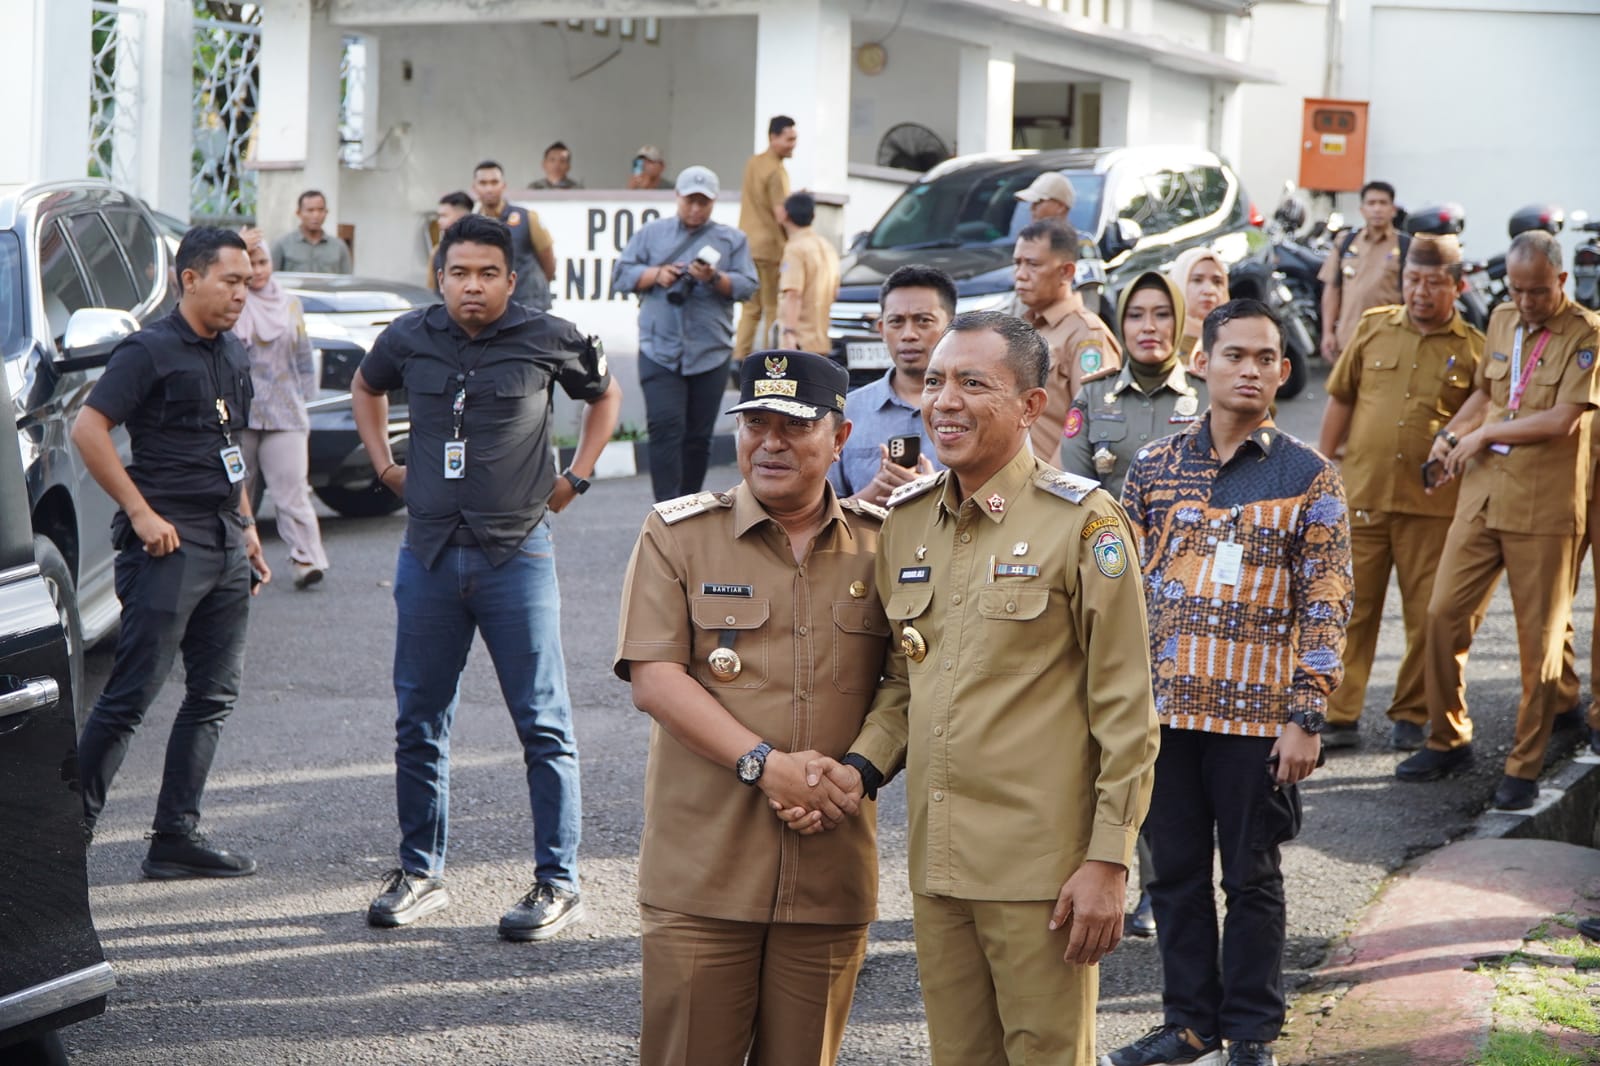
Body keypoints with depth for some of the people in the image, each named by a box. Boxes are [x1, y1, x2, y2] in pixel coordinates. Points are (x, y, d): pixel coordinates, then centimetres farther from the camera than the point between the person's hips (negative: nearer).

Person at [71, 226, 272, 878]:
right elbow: (88, 428, -16)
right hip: (169, 543, -8)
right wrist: (140, 512, -17)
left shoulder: (233, 356, 16)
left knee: (215, 695, 7)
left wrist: (247, 526, 20)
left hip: (225, 546, 8)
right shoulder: (150, 350, -9)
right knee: (132, 695, -7)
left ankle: (176, 836, 12)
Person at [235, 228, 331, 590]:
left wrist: (303, 398, 12)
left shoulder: (290, 304, 14)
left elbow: (303, 357, 18)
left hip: (284, 413, 1)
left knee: (291, 488, -8)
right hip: (237, 411, -1)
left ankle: (307, 559, -14)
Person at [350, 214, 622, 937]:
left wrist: (576, 477, 8)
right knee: (419, 722, 9)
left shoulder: (548, 340, -3)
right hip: (428, 553, 3)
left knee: (542, 725, -2)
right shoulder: (409, 338, 5)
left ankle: (558, 885, 4)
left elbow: (606, 395, 15)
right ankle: (420, 873, 21)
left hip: (517, 555, -3)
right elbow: (366, 388, 27)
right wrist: (384, 464, 16)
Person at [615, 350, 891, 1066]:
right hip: (702, 869, -2)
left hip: (831, 871, 2)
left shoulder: (881, 543, 9)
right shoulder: (677, 535, 2)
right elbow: (653, 680, -7)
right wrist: (761, 762, -16)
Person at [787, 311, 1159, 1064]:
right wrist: (863, 768, 0)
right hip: (935, 860, 6)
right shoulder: (905, 520, 9)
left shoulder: (1082, 522, -8)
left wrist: (1108, 860, -12)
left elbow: (1125, 708, -9)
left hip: (1042, 869, -6)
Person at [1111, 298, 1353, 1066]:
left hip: (1259, 715, -2)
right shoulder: (1154, 467, 4)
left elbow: (1326, 605, -4)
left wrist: (1306, 715, -10)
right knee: (1177, 872, 11)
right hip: (1165, 708, 3)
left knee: (1252, 878, 7)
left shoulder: (1308, 478, -2)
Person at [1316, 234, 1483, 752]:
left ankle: (1411, 715, 20)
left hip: (1432, 502, -1)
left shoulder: (1473, 349, -1)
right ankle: (1339, 716, 11)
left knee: (1428, 616, 5)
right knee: (1351, 608, 4)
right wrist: (1322, 467, 12)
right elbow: (1340, 400, 13)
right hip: (1361, 493, 2)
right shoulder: (1373, 329, 6)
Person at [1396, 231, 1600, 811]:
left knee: (1539, 638, 1)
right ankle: (1449, 739, 20)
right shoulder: (1502, 320, 12)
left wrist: (1486, 434, -9)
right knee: (1443, 614, 4)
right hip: (1482, 495, 6)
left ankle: (1525, 767, 12)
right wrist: (1452, 432, 10)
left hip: (1544, 507, -6)